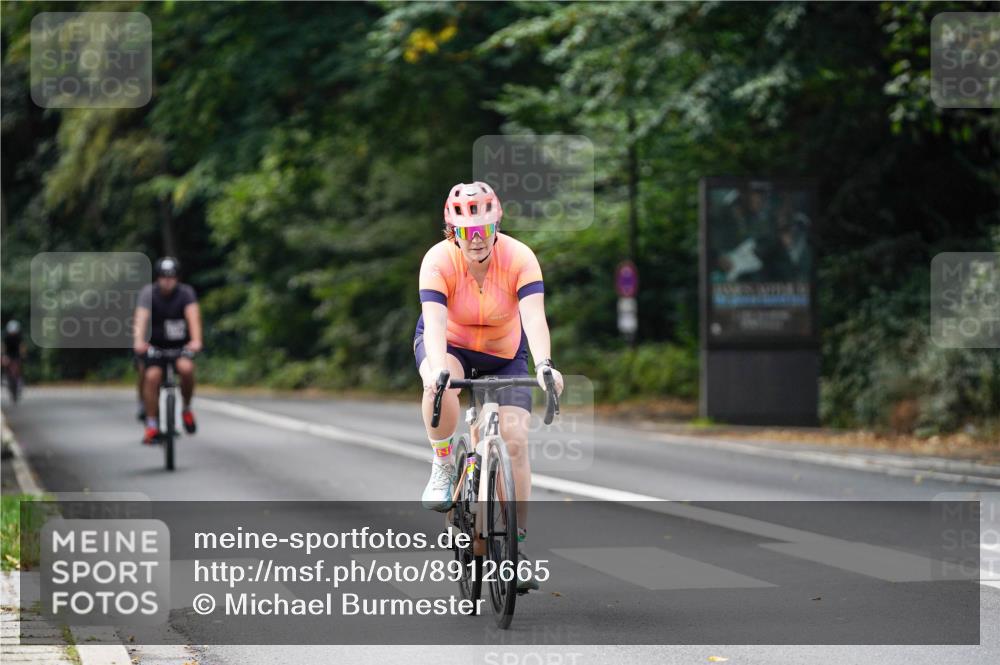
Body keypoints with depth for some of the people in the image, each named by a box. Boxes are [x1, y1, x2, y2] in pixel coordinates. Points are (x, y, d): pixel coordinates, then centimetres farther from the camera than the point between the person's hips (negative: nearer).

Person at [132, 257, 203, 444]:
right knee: (152, 375, -22)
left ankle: (187, 409, -4)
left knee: (186, 368, -28)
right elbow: (141, 317, -30)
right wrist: (139, 341, -49)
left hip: (181, 344, 0)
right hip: (155, 344, 0)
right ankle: (151, 426, -11)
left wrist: (196, 340, -48)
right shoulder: (148, 292, -15)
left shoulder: (186, 293, -14)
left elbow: (193, 316, -29)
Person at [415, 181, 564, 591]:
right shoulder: (438, 261, -27)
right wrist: (438, 370, -56)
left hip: (504, 355, 1)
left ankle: (516, 545, -5)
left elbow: (534, 318, -37)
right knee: (440, 385, -37)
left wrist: (544, 365, -54)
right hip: (449, 345, -1)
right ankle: (443, 467, -13)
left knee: (515, 437, -14)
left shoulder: (519, 258, -26)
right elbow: (434, 322, -38)